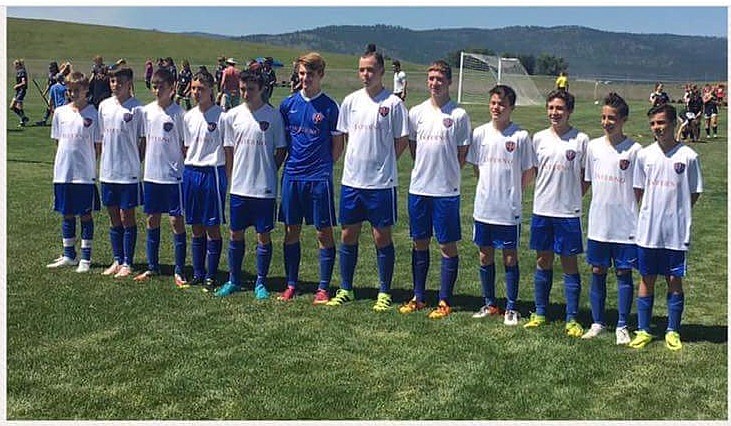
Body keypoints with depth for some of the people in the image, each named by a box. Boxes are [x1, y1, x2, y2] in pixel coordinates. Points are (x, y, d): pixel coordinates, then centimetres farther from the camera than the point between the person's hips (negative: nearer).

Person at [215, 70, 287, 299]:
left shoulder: (273, 116, -5)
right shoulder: (233, 115, 4)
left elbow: (281, 150, 2)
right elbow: (228, 149, 12)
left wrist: (268, 172, -3)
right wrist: (233, 174, 6)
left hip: (265, 187, -3)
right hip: (239, 185, 3)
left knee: (263, 236, 4)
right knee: (236, 234, 11)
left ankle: (261, 283, 17)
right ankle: (233, 280, 25)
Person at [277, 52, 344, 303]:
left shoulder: (329, 107, -3)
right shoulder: (288, 104, 7)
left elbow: (338, 146, 2)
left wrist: (323, 166, -1)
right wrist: (283, 163, 8)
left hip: (319, 178, -3)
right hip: (292, 176, 4)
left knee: (324, 232, 1)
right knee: (291, 231, 9)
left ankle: (323, 288, 8)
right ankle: (291, 285, 20)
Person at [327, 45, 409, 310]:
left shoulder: (393, 103, -6)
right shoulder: (351, 101, 7)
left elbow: (402, 141, -2)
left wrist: (381, 162, 0)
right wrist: (360, 159, 8)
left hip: (381, 182, -4)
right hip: (351, 179, 4)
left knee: (382, 236, 3)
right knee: (348, 235, 10)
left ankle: (384, 293, 15)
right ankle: (345, 290, 22)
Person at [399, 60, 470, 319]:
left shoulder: (459, 115, -5)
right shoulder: (416, 112, 7)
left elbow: (462, 153, 0)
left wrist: (446, 174, 1)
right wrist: (425, 169, 10)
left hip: (446, 191, -4)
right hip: (418, 188, 4)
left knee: (448, 246, 2)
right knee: (419, 243, 11)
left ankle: (445, 301, 10)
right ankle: (418, 297, 22)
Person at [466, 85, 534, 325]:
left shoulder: (520, 136, -8)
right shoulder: (480, 133, 1)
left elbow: (527, 172, 0)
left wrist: (511, 194, 3)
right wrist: (490, 189, 7)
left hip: (510, 209, -3)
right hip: (483, 206, 3)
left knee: (510, 257, 4)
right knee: (485, 256, 11)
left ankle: (511, 308, 14)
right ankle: (489, 304, 24)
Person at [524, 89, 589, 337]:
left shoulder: (581, 140, -4)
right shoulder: (539, 138, 5)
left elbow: (586, 177, 2)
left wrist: (572, 196, -4)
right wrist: (548, 192, 4)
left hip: (568, 212, -3)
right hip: (542, 209, 3)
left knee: (569, 263, 3)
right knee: (543, 261, 11)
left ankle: (572, 319, 10)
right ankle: (540, 314, 22)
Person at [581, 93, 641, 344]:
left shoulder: (634, 150, -6)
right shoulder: (593, 146, 4)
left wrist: (643, 218, -5)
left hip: (626, 224, -3)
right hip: (598, 222, 3)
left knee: (623, 273, 5)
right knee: (598, 272, 10)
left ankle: (622, 326, 15)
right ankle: (597, 322, 22)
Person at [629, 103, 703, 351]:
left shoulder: (688, 156, -5)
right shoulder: (644, 155, 2)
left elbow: (695, 193, 2)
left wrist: (676, 213, -1)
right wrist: (650, 213, 5)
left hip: (676, 232, -2)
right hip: (648, 231, 2)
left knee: (675, 280, 6)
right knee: (646, 280, 9)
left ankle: (673, 331, 18)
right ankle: (643, 330, 18)